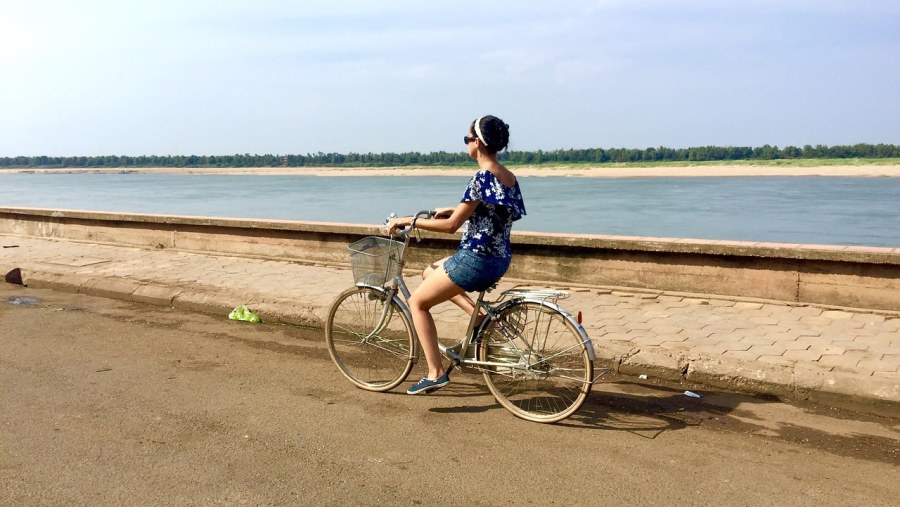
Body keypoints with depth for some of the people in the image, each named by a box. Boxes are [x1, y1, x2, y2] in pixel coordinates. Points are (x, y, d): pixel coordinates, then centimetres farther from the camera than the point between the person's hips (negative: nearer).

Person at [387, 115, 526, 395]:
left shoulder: (482, 178, -19)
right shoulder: (509, 177, 8)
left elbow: (451, 225, -18)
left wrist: (408, 220, -10)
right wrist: (453, 210, 24)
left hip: (475, 259, -9)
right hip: (498, 259, 9)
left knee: (418, 302, 6)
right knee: (430, 273, 27)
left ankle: (436, 372, 4)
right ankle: (481, 315, 13)